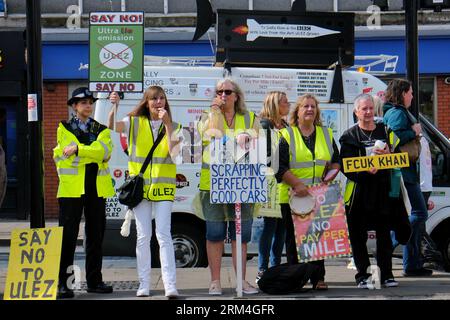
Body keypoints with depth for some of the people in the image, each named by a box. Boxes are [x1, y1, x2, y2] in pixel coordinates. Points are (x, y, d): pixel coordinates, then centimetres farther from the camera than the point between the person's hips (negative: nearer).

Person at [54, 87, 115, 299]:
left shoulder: (101, 130, 14)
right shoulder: (64, 128, 9)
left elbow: (105, 151, -8)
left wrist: (77, 149, -14)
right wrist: (93, 152, -8)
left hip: (97, 189, 3)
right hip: (71, 189, -3)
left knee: (95, 235, 7)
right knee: (68, 236, -7)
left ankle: (94, 281, 14)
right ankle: (62, 283, -6)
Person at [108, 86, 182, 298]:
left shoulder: (173, 127, 6)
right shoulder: (135, 123, 6)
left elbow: (174, 151, -9)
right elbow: (112, 126, -9)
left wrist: (167, 124, -13)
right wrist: (114, 107, -25)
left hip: (163, 187, -1)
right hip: (140, 185, 1)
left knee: (164, 235, -9)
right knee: (143, 236, 4)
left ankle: (170, 285, -13)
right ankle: (144, 285, 10)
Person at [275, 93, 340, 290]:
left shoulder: (326, 134, 15)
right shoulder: (286, 135, 1)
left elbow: (336, 160, 20)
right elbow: (280, 167, -7)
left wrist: (332, 173, -1)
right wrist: (297, 184, -18)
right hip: (293, 197, -3)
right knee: (294, 238, 0)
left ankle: (319, 277, 5)